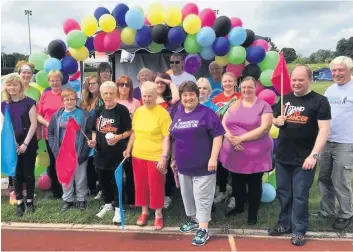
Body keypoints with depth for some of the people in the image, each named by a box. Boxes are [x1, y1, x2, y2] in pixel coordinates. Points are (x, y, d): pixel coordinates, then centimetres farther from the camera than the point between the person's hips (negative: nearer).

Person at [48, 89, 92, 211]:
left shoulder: (84, 115, -3)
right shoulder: (57, 116, 5)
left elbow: (90, 132, -7)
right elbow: (50, 133, 6)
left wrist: (84, 149, -15)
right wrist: (55, 150, -4)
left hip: (79, 153, -2)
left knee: (80, 177, 7)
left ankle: (81, 199, 24)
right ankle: (67, 199, 27)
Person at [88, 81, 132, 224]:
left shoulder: (122, 110, -10)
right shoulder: (98, 111, 6)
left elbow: (129, 131, -8)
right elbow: (94, 130, 15)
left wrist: (119, 137, -23)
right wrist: (93, 140, -3)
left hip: (117, 153, -5)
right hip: (101, 152, 6)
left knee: (117, 180, 2)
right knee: (103, 180, 16)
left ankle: (118, 208, 18)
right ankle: (108, 204, 36)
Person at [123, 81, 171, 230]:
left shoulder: (163, 113, -11)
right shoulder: (138, 111, 4)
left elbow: (166, 137, -12)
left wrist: (164, 157, -16)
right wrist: (128, 148, 8)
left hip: (156, 157, -5)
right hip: (138, 155, 5)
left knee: (156, 186, 6)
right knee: (141, 185, 15)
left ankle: (158, 215, 24)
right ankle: (144, 212, 34)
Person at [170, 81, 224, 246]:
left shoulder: (206, 113, -9)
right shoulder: (178, 114, 10)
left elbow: (218, 136, -12)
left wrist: (213, 158, -18)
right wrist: (173, 159, 18)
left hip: (203, 165, -6)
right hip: (184, 165, 6)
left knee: (202, 197, 0)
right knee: (187, 195, 18)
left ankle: (203, 230, 10)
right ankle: (194, 220, 37)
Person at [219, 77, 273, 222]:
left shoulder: (263, 106, -4)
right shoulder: (234, 105, 9)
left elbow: (264, 128, -15)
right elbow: (223, 124, 5)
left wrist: (241, 138, -18)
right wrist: (230, 137, -16)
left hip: (256, 155, -4)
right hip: (234, 154, 4)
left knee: (254, 185, 8)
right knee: (237, 183, 19)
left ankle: (253, 214, 25)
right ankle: (238, 207, 41)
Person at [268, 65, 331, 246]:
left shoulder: (320, 101, -7)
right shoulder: (285, 99, 9)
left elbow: (324, 129, -13)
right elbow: (273, 119, 20)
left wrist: (314, 155, -20)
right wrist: (277, 121, -6)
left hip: (304, 159, -5)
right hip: (282, 157, 5)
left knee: (300, 196, 4)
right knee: (283, 194, 15)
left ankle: (299, 230, 19)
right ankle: (285, 224, 31)